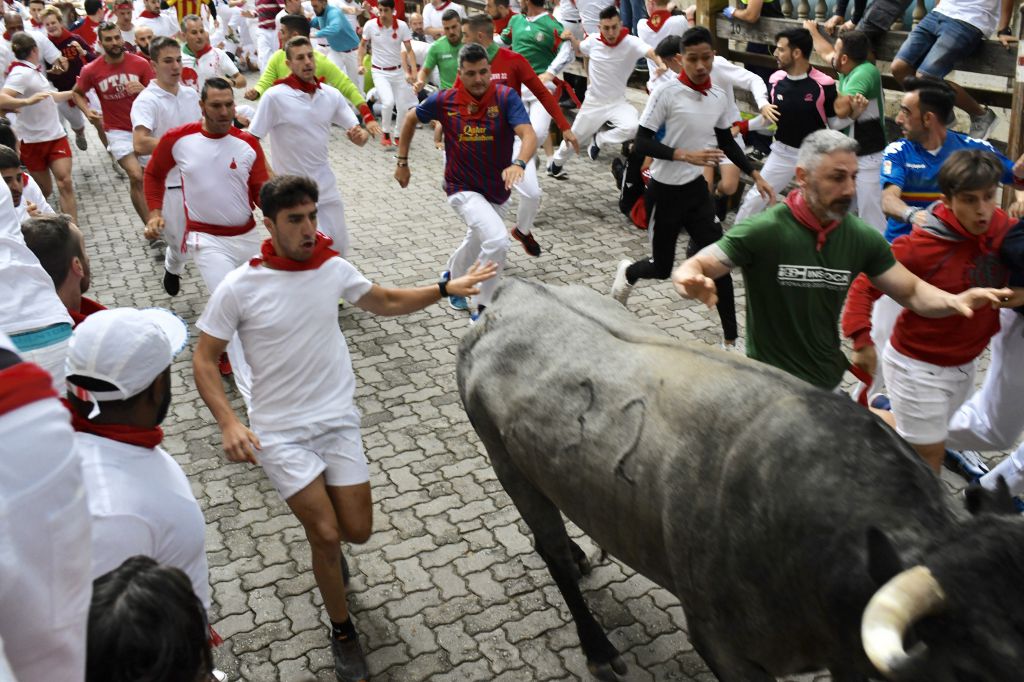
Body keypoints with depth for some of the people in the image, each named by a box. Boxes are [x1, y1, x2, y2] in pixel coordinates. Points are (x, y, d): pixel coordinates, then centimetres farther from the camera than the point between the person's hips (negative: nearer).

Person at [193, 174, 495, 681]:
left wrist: (446, 288, 3)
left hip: (339, 421, 4)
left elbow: (386, 303, 13)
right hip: (280, 431, -3)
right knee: (327, 536, -8)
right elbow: (203, 360, -7)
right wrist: (229, 424, -21)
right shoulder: (238, 288, -14)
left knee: (357, 532, 5)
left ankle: (314, 516, 43)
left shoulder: (333, 268, -4)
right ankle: (342, 631, 18)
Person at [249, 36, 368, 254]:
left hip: (327, 187, 5)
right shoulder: (275, 96, -15)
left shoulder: (331, 95, 0)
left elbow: (358, 132, 3)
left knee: (339, 249, 13)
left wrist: (359, 135, -20)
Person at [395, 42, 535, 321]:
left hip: (497, 190, 3)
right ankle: (482, 309, -10)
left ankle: (452, 277, 59)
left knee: (477, 244, 26)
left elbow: (528, 135, -29)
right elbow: (411, 119, 7)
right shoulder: (444, 100, -12)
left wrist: (519, 163, -49)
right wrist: (402, 162, 8)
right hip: (463, 188, -3)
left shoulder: (506, 97, -15)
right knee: (497, 240, -27)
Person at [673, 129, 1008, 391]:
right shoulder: (762, 231, -21)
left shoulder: (862, 237, -6)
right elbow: (692, 267, -24)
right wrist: (691, 280, -48)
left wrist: (955, 300, -20)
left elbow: (911, 291, 1)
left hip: (830, 382, 5)